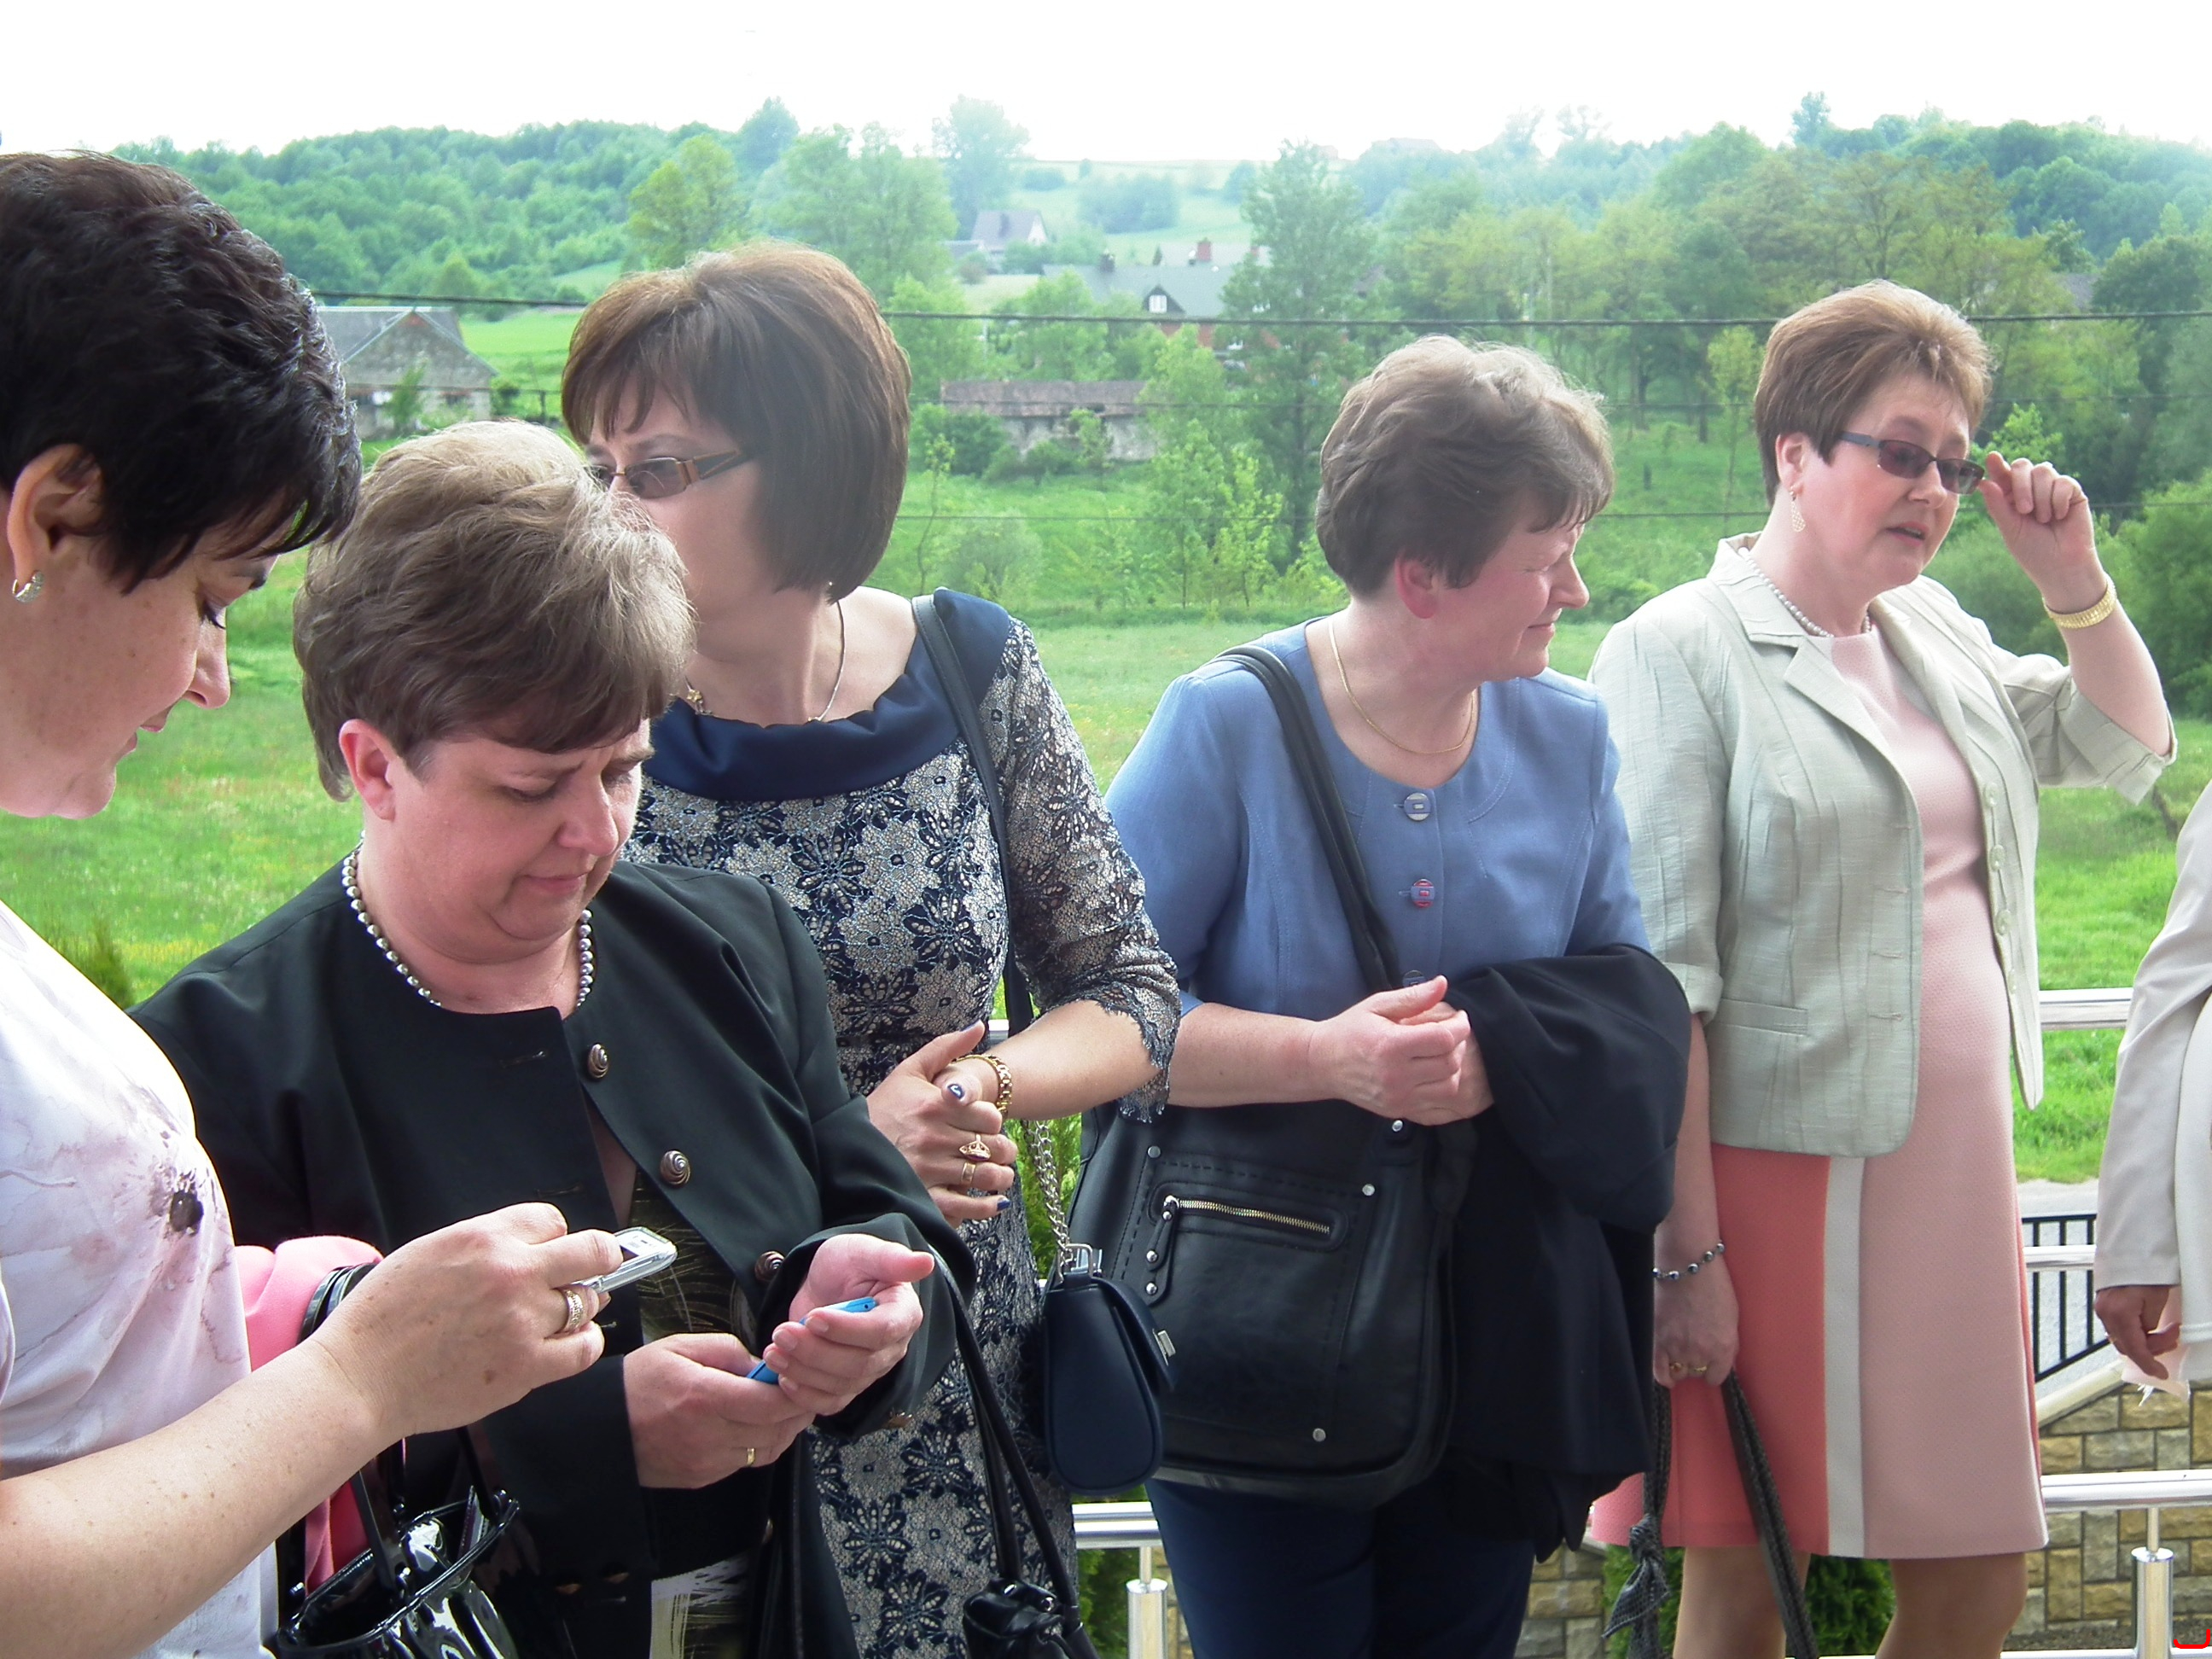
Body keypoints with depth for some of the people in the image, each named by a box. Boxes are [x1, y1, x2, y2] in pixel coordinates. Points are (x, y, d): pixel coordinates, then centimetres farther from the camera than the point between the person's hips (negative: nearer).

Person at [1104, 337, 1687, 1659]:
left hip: (1496, 1341, 4)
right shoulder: (1228, 726, -12)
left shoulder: (1569, 736, 3)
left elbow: (1642, 1013, 4)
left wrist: (1497, 1055, -17)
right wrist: (1323, 1058, -27)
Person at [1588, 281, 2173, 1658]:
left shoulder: (1936, 631, 13)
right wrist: (1686, 1254, -19)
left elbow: (2131, 750, 27)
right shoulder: (1681, 654, -9)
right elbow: (1659, 976, -15)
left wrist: (2076, 579, 10)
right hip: (1776, 1184, -7)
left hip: (1954, 1177, 7)